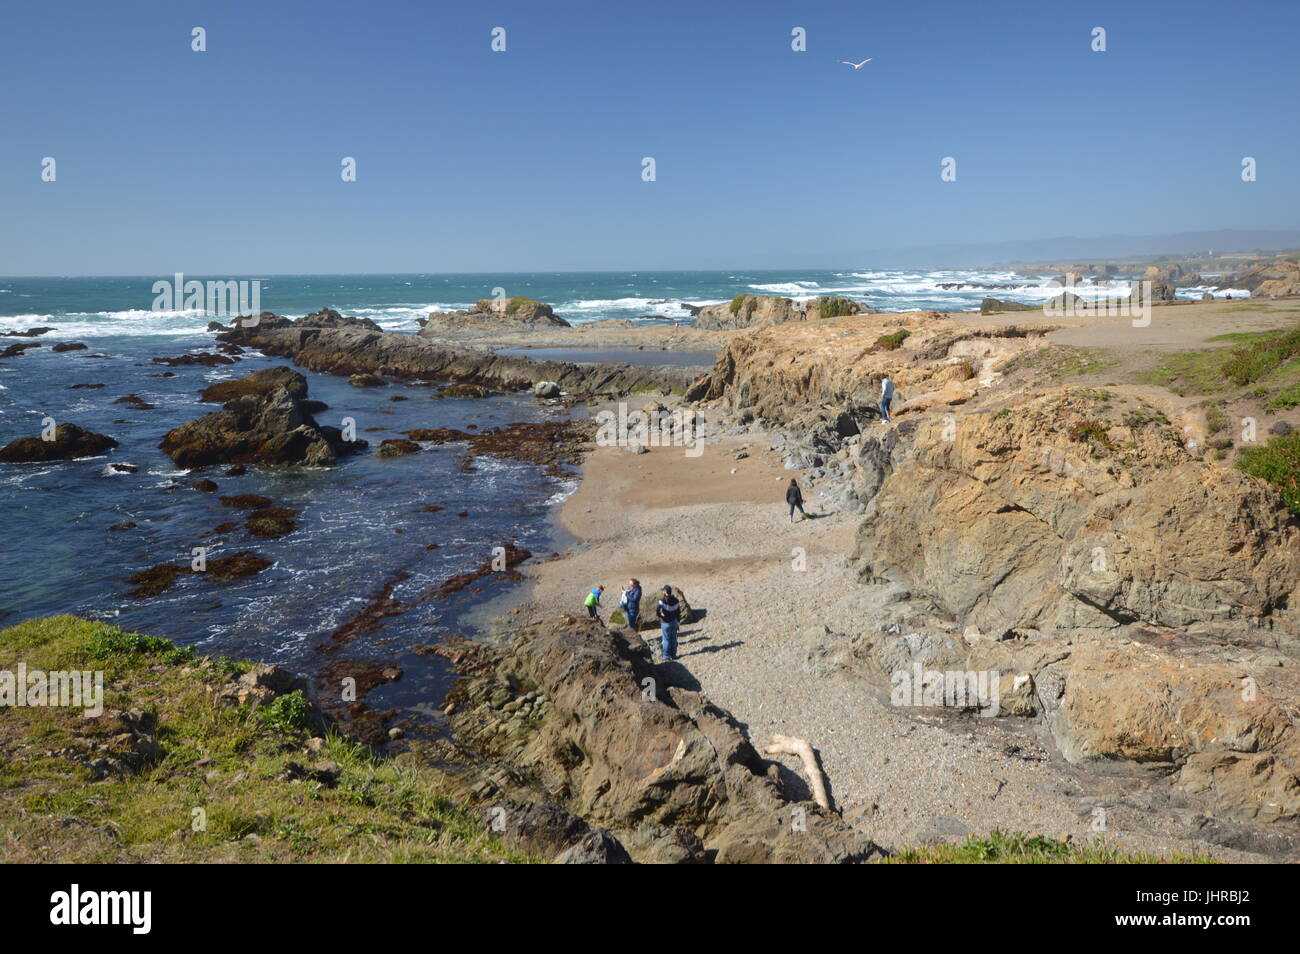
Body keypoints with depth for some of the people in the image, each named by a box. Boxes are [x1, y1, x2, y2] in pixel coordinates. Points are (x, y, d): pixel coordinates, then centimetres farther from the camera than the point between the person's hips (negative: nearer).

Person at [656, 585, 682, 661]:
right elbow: (678, 612, 6)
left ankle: (666, 657, 6)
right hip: (674, 622, 4)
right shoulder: (675, 600, -1)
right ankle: (673, 654, 21)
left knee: (666, 639, 3)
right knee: (673, 639, 14)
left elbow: (657, 609, -27)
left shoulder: (663, 600, -17)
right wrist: (678, 621, 16)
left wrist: (659, 615, -6)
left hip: (665, 623, -4)